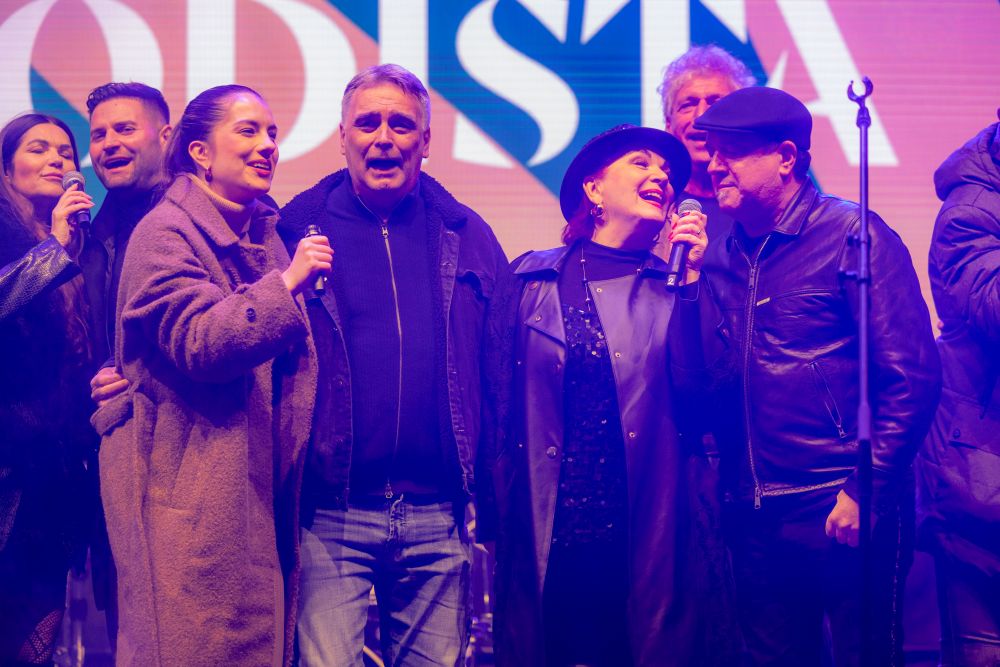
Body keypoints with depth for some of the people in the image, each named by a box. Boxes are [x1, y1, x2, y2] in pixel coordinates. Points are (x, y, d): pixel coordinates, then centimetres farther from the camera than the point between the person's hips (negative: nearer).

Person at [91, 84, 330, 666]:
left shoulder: (264, 234, 18)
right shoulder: (167, 232, -6)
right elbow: (197, 343, -20)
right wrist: (286, 283, -24)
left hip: (258, 484, 7)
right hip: (189, 487, -7)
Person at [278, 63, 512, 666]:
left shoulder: (467, 237, 10)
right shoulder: (300, 230, 3)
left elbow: (500, 377, 11)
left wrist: (490, 503, 8)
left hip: (439, 519, 2)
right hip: (331, 518, -2)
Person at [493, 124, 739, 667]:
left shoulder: (674, 288, 6)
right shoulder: (533, 278, 5)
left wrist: (692, 279, -9)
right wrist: (493, 509, 2)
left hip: (642, 537, 0)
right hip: (543, 536, 0)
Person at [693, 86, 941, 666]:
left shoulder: (853, 237, -5)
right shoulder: (723, 258, 11)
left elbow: (912, 376, -11)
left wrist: (864, 489, -16)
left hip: (844, 512, -6)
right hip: (755, 518, 6)